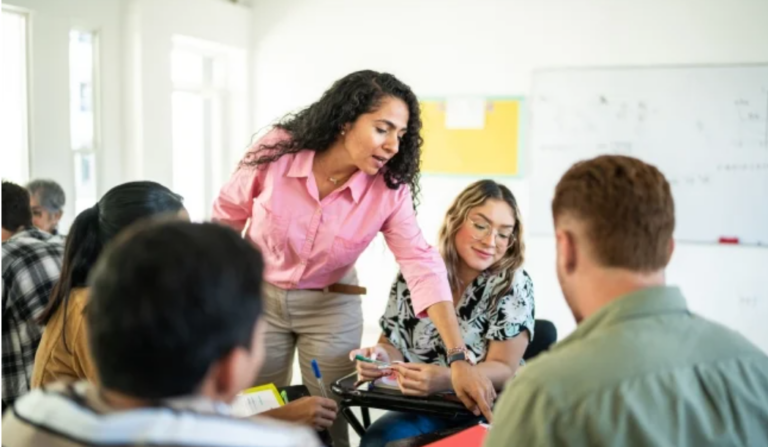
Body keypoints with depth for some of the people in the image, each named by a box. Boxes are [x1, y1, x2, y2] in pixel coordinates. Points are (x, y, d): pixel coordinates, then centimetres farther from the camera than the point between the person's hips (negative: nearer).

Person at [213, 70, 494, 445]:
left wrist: (459, 359, -33)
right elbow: (228, 214, -4)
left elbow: (423, 267, -26)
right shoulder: (276, 152, -21)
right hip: (257, 297, 0)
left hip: (332, 308, 0)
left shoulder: (389, 189, -20)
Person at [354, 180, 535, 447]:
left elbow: (504, 370, -12)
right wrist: (381, 357, -17)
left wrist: (445, 379, -31)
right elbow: (392, 344, 8)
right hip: (422, 409, 3)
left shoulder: (513, 286, -7)